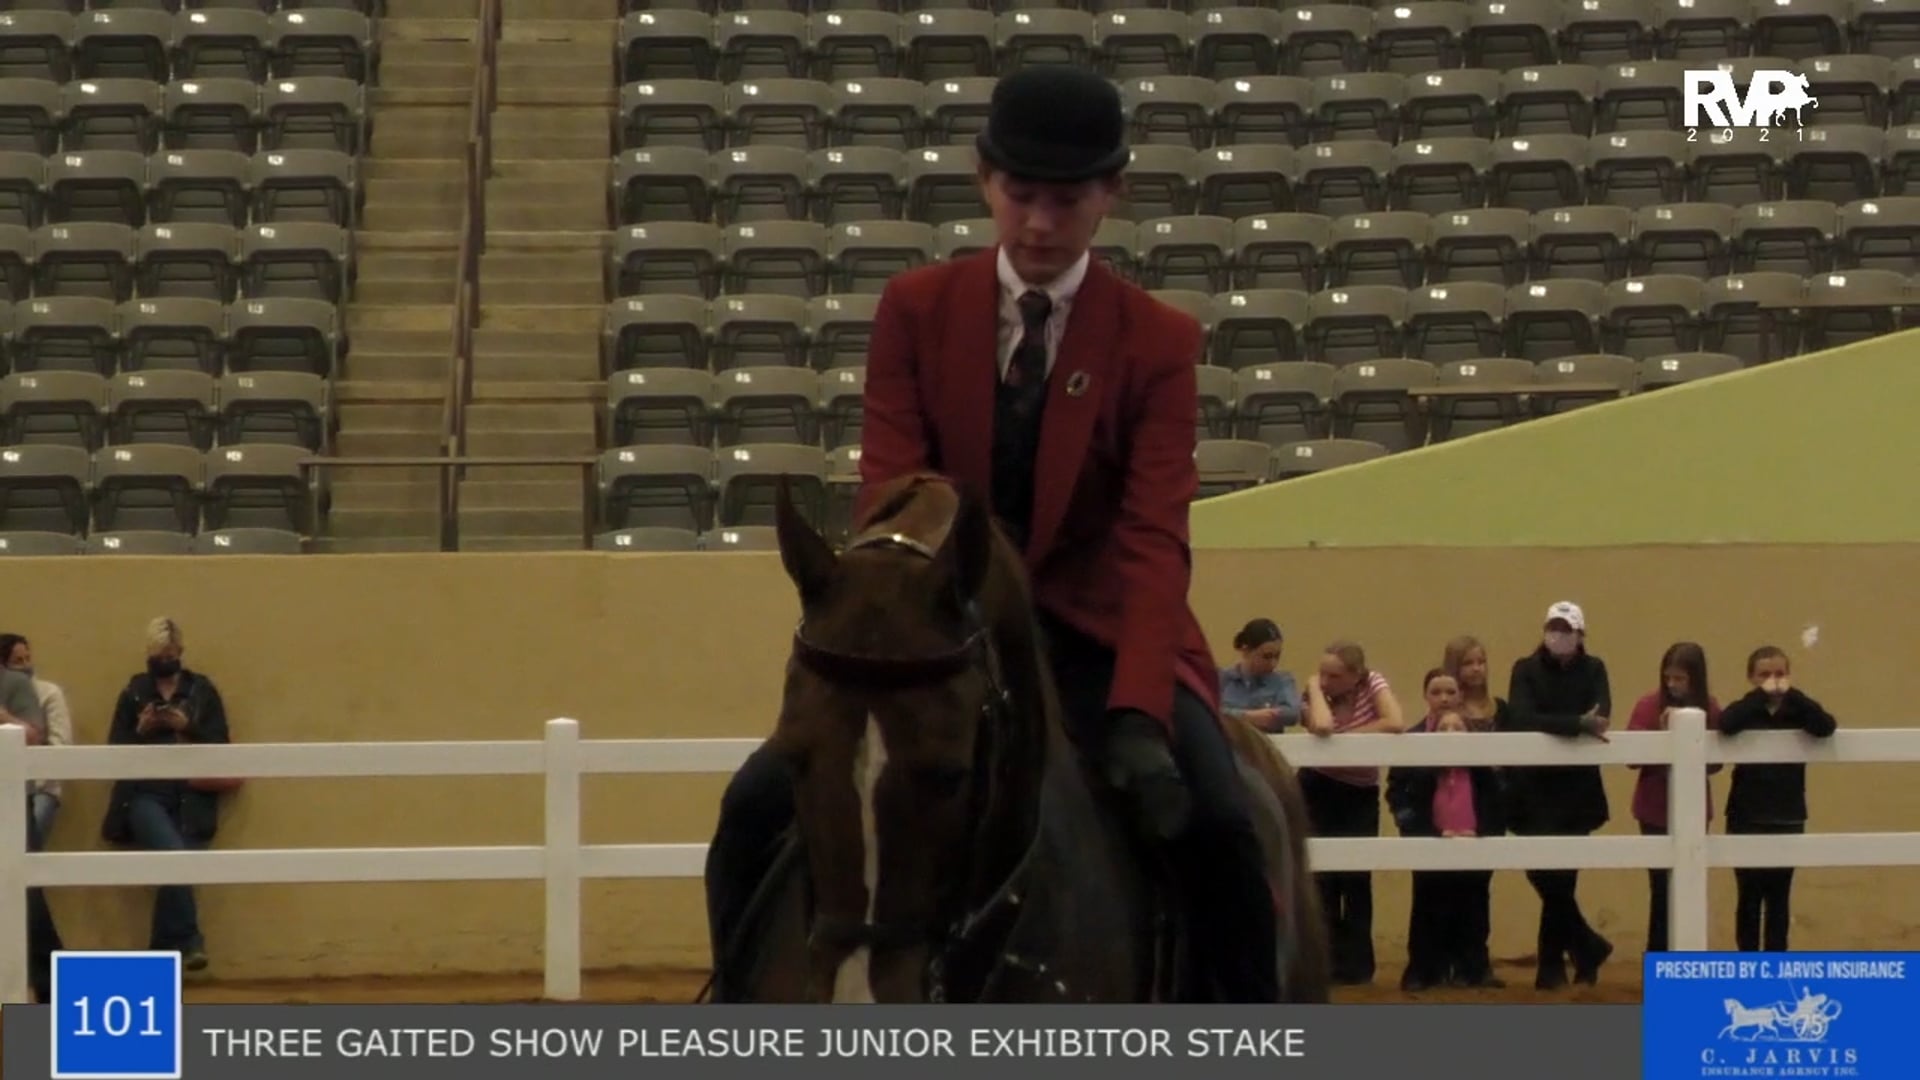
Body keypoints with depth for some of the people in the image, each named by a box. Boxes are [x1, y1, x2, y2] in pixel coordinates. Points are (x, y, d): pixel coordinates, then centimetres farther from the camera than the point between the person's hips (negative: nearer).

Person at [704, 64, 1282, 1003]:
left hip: (1093, 635, -2)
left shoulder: (1158, 343, -4)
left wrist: (1138, 716, -28)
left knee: (1215, 819, -26)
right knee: (759, 804, -15)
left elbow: (1153, 543, -13)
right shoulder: (915, 310, 0)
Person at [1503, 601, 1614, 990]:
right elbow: (1521, 720, -17)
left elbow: (1600, 719, -11)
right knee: (1545, 875, -8)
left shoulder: (1593, 670, 5)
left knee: (1559, 877, -1)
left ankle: (1552, 966, 9)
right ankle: (1587, 949, 9)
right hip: (1533, 788, 0)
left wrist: (1552, 726, -26)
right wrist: (1577, 724, -28)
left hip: (1577, 789, 0)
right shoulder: (1526, 670, 0)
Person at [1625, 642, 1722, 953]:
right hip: (1656, 811, -2)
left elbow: (1715, 762, -2)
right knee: (1663, 889, -3)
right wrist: (1662, 735, -24)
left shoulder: (1710, 709, -1)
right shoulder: (1648, 707, -8)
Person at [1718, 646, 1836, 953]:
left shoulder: (1796, 712, 1)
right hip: (1746, 820, -1)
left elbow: (1826, 727, -20)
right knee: (1749, 896, 4)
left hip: (1787, 819, 1)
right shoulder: (1746, 711, -2)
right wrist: (1761, 695, -23)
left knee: (1779, 897, 8)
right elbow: (1725, 724, -25)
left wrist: (1790, 694, -22)